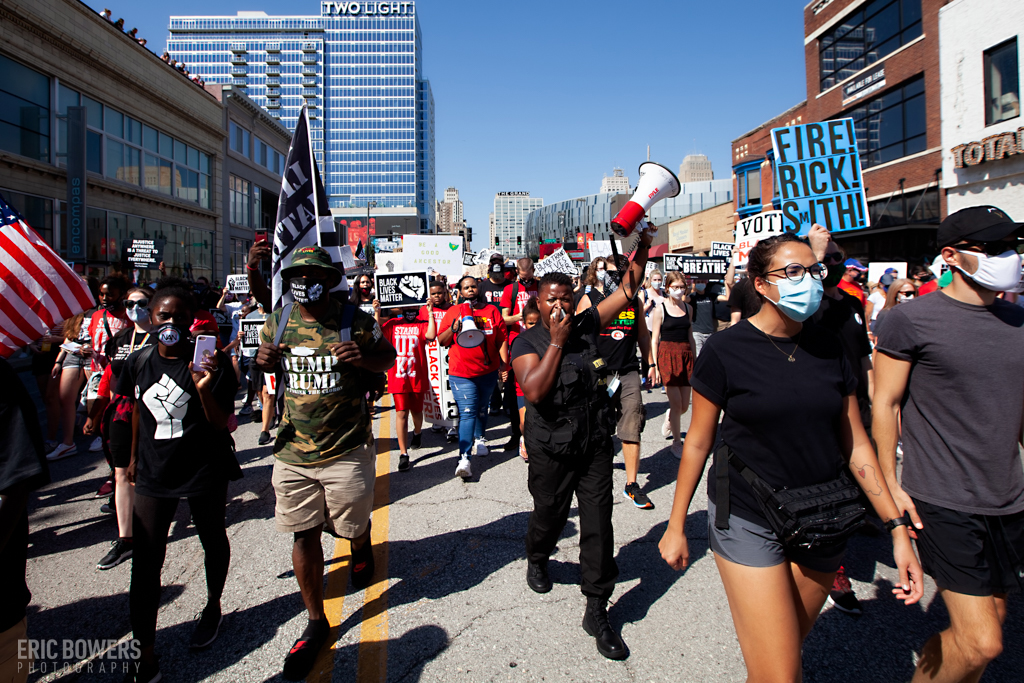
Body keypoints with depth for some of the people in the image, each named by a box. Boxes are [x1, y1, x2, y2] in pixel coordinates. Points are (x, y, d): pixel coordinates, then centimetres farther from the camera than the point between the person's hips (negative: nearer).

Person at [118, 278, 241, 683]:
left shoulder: (210, 362, -13)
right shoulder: (138, 363, 0)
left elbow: (221, 424, -15)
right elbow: (138, 409, 15)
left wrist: (204, 388, -32)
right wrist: (134, 457, 21)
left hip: (205, 470, -3)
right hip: (154, 472, 3)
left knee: (212, 541, 17)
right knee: (145, 560, -1)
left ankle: (213, 608, 43)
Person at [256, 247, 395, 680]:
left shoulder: (355, 321, -9)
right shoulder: (277, 322, 1)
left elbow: (388, 357, 3)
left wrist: (363, 357, -19)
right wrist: (265, 360, -5)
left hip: (347, 449, -2)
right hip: (292, 451, 3)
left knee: (352, 525, 14)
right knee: (303, 534, 8)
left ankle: (362, 550, 54)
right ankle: (316, 621, 27)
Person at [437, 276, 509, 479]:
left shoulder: (491, 311, 5)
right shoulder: (453, 312, 1)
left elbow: (502, 339, 5)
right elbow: (441, 341, 1)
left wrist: (504, 363, -1)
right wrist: (454, 328, -17)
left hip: (488, 371, 3)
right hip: (461, 373, -3)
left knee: (482, 408, 20)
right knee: (467, 413, -12)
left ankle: (479, 438, 43)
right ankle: (464, 458, -13)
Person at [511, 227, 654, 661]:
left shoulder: (586, 325, 3)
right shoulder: (527, 343, -7)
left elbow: (626, 292, 6)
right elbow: (534, 391, -22)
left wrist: (642, 250, -7)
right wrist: (556, 344, -20)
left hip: (595, 443, 3)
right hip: (551, 449, -2)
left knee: (598, 523, 1)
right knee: (549, 514, 16)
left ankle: (596, 611, 13)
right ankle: (537, 559, 52)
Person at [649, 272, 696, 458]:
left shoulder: (688, 308, 11)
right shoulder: (660, 309, -3)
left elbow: (690, 336, 16)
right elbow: (654, 339, -4)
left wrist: (694, 360, 13)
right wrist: (654, 365, -9)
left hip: (686, 355, 5)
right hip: (667, 354, -4)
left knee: (685, 406, 6)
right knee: (676, 404, -3)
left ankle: (669, 417, 40)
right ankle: (676, 443, 13)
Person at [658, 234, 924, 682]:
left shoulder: (829, 349, 2)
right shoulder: (725, 351, -11)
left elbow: (854, 443, 6)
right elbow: (698, 442, -6)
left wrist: (897, 526, 3)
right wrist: (676, 526, -1)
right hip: (748, 522, -4)